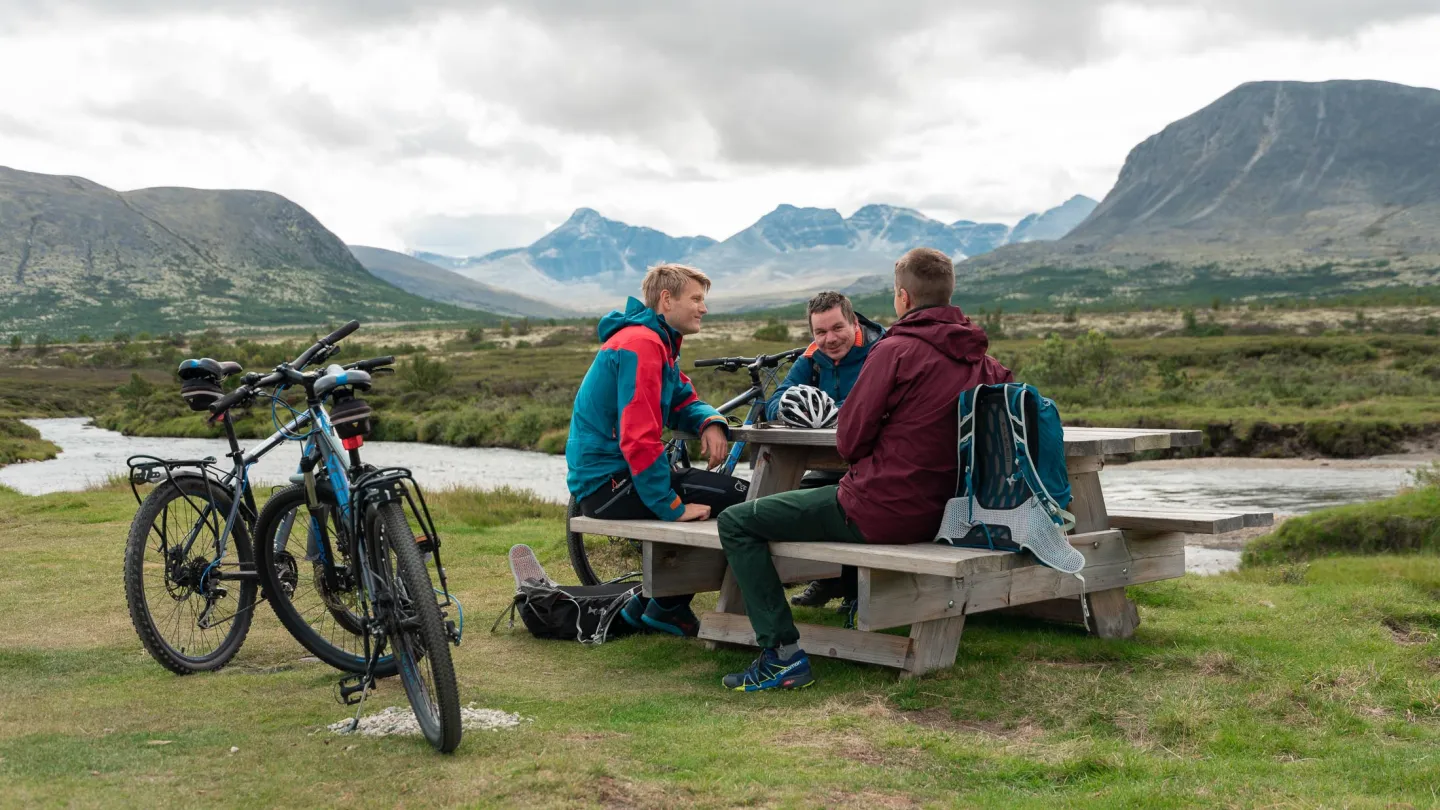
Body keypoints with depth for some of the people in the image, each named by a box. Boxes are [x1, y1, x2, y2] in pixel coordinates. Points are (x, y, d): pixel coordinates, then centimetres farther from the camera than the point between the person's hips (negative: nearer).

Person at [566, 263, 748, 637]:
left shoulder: (659, 343, 17)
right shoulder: (641, 344, -18)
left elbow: (683, 400, 19)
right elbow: (639, 439, -25)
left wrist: (711, 421, -5)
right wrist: (673, 507, -22)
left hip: (607, 477, 11)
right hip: (609, 483, -11)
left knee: (736, 493, 15)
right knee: (740, 498, -14)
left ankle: (651, 601, 16)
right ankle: (667, 607, -2)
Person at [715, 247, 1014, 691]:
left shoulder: (895, 350, -16)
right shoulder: (979, 357, 4)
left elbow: (849, 441, -14)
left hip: (881, 511, -8)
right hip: (939, 514, 8)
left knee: (736, 522, 1)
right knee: (820, 486, 36)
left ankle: (782, 654, -6)